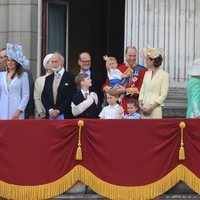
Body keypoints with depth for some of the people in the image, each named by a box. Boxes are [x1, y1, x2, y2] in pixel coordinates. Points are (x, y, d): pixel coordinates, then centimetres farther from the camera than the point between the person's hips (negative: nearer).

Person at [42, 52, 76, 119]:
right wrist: (50, 110, -5)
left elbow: (71, 98, -7)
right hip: (50, 115, 4)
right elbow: (44, 97, 11)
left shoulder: (70, 78, -2)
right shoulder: (48, 79, 15)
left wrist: (58, 111, -11)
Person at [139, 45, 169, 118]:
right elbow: (142, 91, 13)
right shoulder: (147, 74, 14)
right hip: (144, 108, 5)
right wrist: (140, 105, -3)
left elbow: (163, 95, -9)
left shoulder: (164, 75, -4)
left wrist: (151, 108, -14)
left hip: (155, 109, -5)